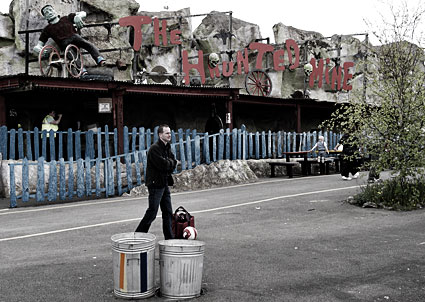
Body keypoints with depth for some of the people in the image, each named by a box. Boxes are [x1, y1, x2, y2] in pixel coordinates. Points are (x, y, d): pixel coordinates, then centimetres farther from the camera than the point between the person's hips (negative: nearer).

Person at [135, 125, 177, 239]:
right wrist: (171, 162, -3)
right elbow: (163, 165, -22)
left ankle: (169, 238, 18)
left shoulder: (167, 147, 14)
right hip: (155, 184, -9)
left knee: (168, 212, 11)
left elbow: (173, 164, 12)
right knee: (152, 213, -6)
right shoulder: (154, 148, -15)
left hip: (164, 183, 9)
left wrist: (169, 163, -7)